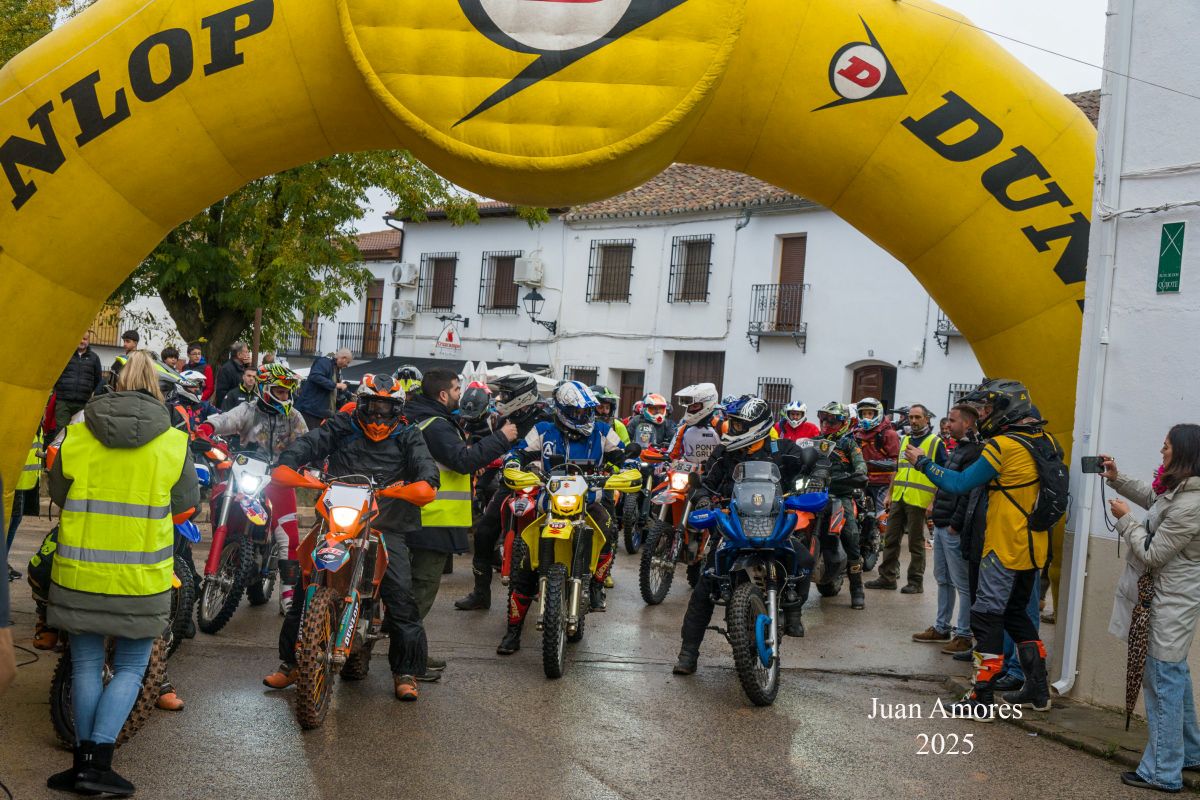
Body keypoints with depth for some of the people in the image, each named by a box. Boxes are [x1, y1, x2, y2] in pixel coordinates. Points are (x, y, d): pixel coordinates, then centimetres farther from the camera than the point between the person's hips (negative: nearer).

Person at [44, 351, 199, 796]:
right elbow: (187, 504, 5)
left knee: (86, 666, 15)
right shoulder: (174, 443, -7)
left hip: (80, 571, 2)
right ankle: (98, 762, 1)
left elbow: (58, 493, 10)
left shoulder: (76, 435, -3)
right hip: (141, 577, -2)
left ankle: (83, 762, 22)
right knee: (130, 669, 11)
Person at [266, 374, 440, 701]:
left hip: (388, 527, -1)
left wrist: (425, 481, -26)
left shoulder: (407, 436, 13)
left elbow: (422, 460, -3)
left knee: (401, 596, -11)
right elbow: (310, 443, -3)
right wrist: (287, 463, -23)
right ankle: (290, 662, 13)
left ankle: (405, 672, 2)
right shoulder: (342, 426, 11)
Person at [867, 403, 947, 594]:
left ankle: (916, 581, 9)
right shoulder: (905, 440, 16)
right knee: (891, 539, 8)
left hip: (919, 501, -6)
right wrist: (890, 494, 16)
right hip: (898, 498, 6)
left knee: (916, 543, 1)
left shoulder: (935, 442, -4)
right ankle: (887, 577, 15)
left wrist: (934, 502, -15)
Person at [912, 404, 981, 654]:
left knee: (963, 584, -3)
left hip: (955, 530, -10)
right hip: (941, 526, 11)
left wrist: (956, 524, -21)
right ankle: (941, 628, 27)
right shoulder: (959, 448, 17)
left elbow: (969, 493, -22)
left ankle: (964, 635, 3)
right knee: (943, 580, 17)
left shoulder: (975, 452, -16)